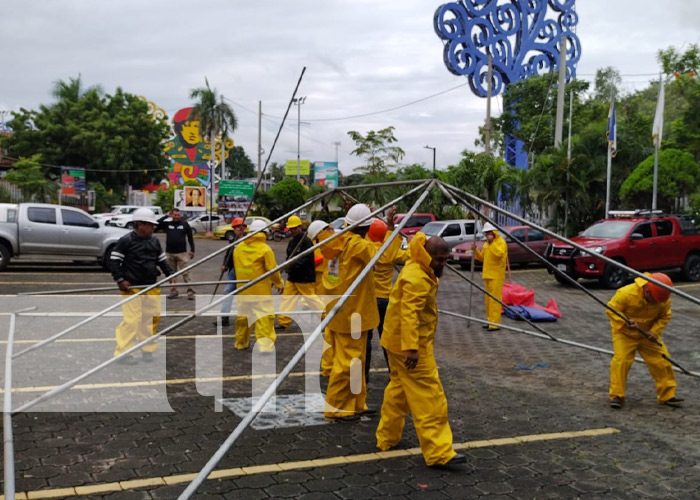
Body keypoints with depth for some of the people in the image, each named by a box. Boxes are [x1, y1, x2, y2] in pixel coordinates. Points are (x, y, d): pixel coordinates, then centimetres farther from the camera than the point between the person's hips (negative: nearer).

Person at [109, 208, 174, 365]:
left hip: (151, 286, 7)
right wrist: (120, 280, -14)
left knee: (152, 316, 8)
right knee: (132, 319, -10)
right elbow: (114, 261, -6)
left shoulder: (154, 241, 13)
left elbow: (162, 260, 21)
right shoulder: (126, 240, -7)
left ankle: (148, 349, 21)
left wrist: (170, 274, 7)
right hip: (132, 287, -7)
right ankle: (123, 353, -1)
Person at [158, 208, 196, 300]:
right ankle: (174, 290, 17)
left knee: (186, 273, -9)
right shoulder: (167, 224, 7)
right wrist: (166, 216, -5)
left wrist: (192, 250, 5)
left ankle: (190, 291, -11)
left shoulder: (184, 224, 4)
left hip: (182, 253, -3)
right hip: (169, 253, 3)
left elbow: (190, 237, 8)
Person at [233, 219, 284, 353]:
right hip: (261, 289, -5)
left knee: (243, 315, 17)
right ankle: (265, 344, -11)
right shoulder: (265, 249, -11)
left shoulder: (239, 247, 6)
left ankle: (241, 343, 26)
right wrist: (279, 283, 6)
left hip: (243, 289, 6)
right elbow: (272, 269, -10)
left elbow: (237, 267, 15)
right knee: (264, 315, -3)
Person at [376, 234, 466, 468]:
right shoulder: (416, 279, -21)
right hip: (408, 344, -11)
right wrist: (411, 348, -32)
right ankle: (439, 452, -6)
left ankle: (387, 438, 33)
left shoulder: (422, 273, 13)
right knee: (429, 397, -9)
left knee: (399, 387, 21)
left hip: (398, 343, 11)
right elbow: (409, 315, -29)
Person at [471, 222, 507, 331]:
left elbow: (499, 254, -27)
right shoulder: (486, 244, 18)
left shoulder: (500, 242, -9)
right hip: (487, 275, 9)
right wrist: (475, 250, 5)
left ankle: (495, 323, -10)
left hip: (496, 276, -9)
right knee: (488, 299, 12)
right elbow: (482, 257, 21)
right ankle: (490, 320, 20)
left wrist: (492, 242, -24)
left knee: (495, 299, -10)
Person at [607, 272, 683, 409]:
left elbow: (665, 317, -1)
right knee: (620, 360, -18)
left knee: (662, 361, -1)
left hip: (647, 334, 4)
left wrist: (654, 331, -17)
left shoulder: (664, 300, -15)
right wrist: (625, 322, -35)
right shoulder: (626, 293, -28)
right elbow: (611, 310, -20)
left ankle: (667, 395, 16)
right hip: (624, 333, -4)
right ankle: (617, 396, -7)